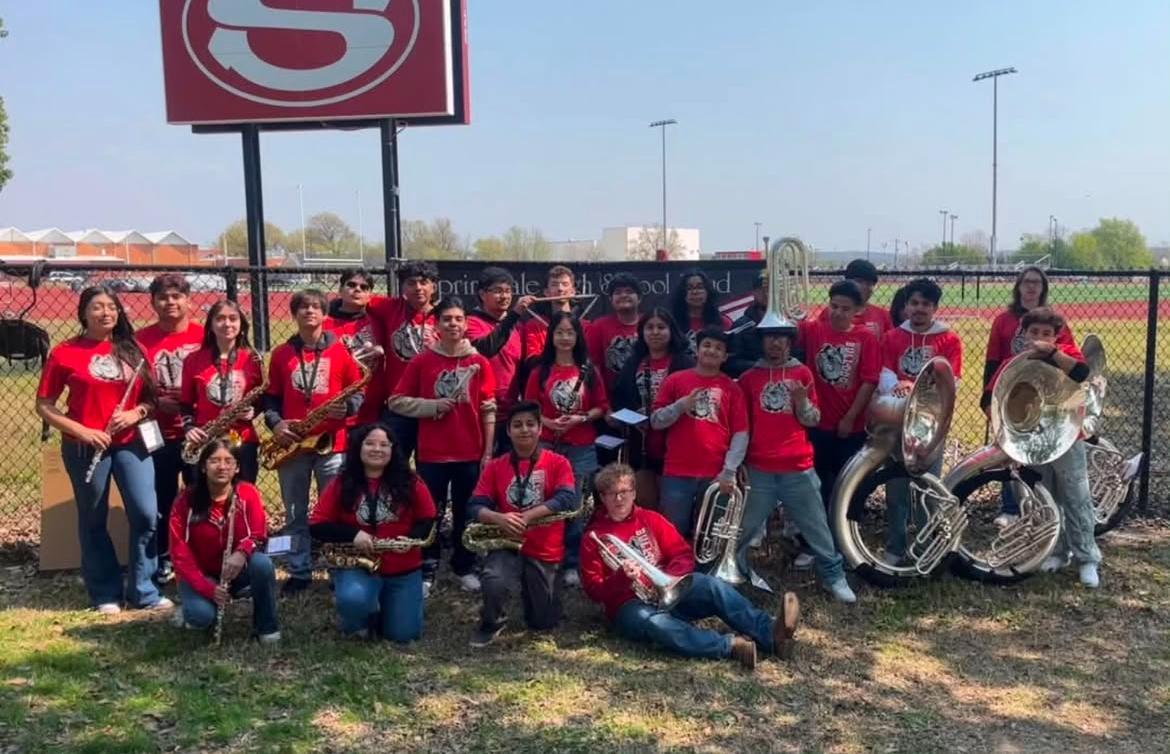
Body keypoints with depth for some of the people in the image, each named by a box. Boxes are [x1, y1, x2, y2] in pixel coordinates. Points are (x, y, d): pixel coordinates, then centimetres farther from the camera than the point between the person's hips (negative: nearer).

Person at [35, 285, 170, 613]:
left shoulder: (132, 350, 6)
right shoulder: (64, 353, -3)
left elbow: (151, 397, 11)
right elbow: (44, 406, -2)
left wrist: (136, 413, -10)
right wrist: (82, 432, -13)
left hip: (131, 443, 2)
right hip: (85, 447, -2)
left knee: (146, 514, -6)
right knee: (93, 521, 8)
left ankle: (143, 591, 8)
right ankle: (105, 594, 21)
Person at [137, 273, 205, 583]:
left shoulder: (205, 337, -1)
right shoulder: (141, 340, -1)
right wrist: (157, 402, -14)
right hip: (159, 435, 0)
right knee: (162, 499, 10)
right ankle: (162, 559, 24)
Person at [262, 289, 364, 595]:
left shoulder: (340, 351, 1)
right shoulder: (281, 354, 7)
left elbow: (358, 393, 4)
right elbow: (271, 396, 11)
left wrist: (347, 408, -15)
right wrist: (275, 423, -5)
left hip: (332, 442, -2)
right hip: (291, 444, 2)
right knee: (295, 515, 9)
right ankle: (299, 573, 19)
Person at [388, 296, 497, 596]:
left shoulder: (480, 363, 0)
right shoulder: (421, 361, -2)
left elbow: (488, 411, 1)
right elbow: (396, 401, 0)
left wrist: (488, 451, -1)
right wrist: (432, 406, -12)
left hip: (470, 454, 1)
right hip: (432, 454, -1)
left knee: (466, 513, 11)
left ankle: (465, 567, 24)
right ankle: (427, 571, 16)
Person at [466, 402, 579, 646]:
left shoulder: (558, 463, -4)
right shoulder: (495, 467, 1)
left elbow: (569, 500, -19)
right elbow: (474, 507, -6)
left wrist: (526, 516, -28)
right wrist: (498, 518, -28)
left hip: (545, 550, 0)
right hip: (507, 543, 0)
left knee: (544, 623, 8)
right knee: (494, 580, -33)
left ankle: (531, 588, 42)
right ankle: (492, 622, 0)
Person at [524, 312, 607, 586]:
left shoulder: (589, 371, 4)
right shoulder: (540, 371, 3)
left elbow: (602, 407, 5)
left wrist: (580, 418, -11)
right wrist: (548, 422, -14)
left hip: (581, 448, 0)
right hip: (547, 445, 0)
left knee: (573, 506, 4)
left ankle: (573, 564, 13)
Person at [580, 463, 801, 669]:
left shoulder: (650, 519, 12)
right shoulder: (594, 537, 4)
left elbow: (684, 556, 7)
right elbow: (594, 591, -1)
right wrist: (622, 577, -20)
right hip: (630, 605, -3)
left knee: (711, 585, -26)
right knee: (651, 622, -38)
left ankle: (771, 633, -44)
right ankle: (732, 646, -52)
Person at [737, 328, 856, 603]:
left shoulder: (802, 373, 5)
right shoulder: (749, 377, 5)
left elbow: (813, 420, 5)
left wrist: (802, 401, -15)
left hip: (798, 468, 0)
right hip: (759, 470, 0)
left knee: (817, 527, 7)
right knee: (743, 528, 9)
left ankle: (834, 577, 17)